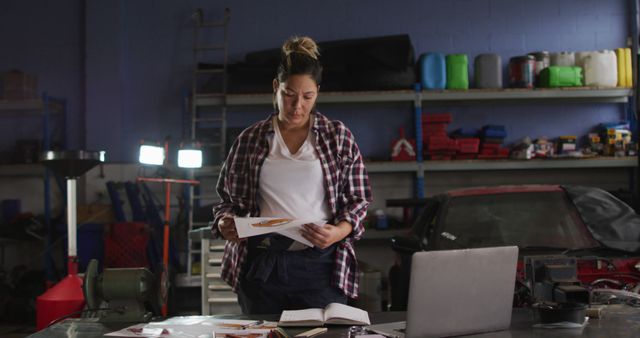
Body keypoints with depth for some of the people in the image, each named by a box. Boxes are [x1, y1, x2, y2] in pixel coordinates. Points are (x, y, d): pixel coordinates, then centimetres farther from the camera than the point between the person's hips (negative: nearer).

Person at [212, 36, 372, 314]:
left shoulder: (338, 137, 7)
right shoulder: (249, 140, 9)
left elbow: (358, 200, 7)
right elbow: (227, 199, 16)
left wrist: (339, 232, -12)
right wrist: (224, 223, -6)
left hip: (320, 263, -1)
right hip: (261, 266, 1)